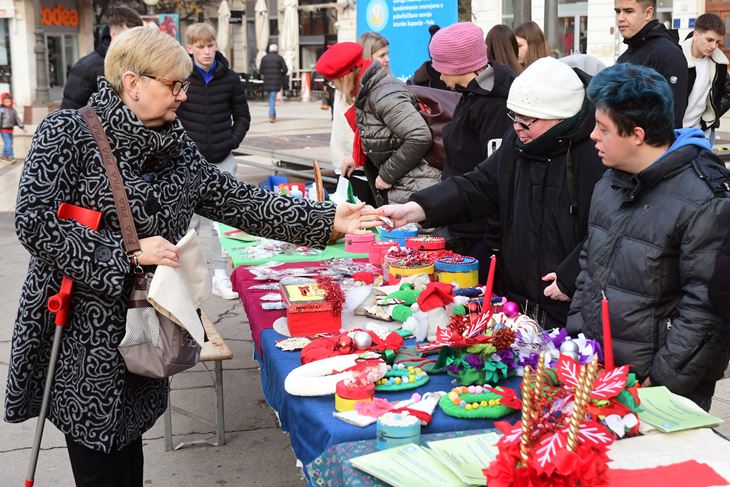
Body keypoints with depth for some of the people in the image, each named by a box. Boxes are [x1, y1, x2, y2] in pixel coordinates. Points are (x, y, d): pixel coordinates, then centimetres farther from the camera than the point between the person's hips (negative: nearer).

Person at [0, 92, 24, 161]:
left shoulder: (13, 110, 7)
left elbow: (17, 119, 12)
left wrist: (22, 127, 9)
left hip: (10, 129, 7)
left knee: (10, 143, 11)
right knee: (8, 142, -12)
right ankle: (10, 156, -10)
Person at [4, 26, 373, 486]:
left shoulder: (176, 147, 6)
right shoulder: (68, 132, -12)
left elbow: (238, 201, 4)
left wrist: (327, 219, -3)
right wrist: (129, 252, -20)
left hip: (145, 327, 6)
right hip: (83, 332, -5)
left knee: (129, 446, 15)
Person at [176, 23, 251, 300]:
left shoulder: (229, 78, 3)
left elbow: (242, 116, 12)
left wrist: (233, 141, -2)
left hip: (222, 161, 2)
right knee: (188, 220, 2)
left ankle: (220, 276, 13)